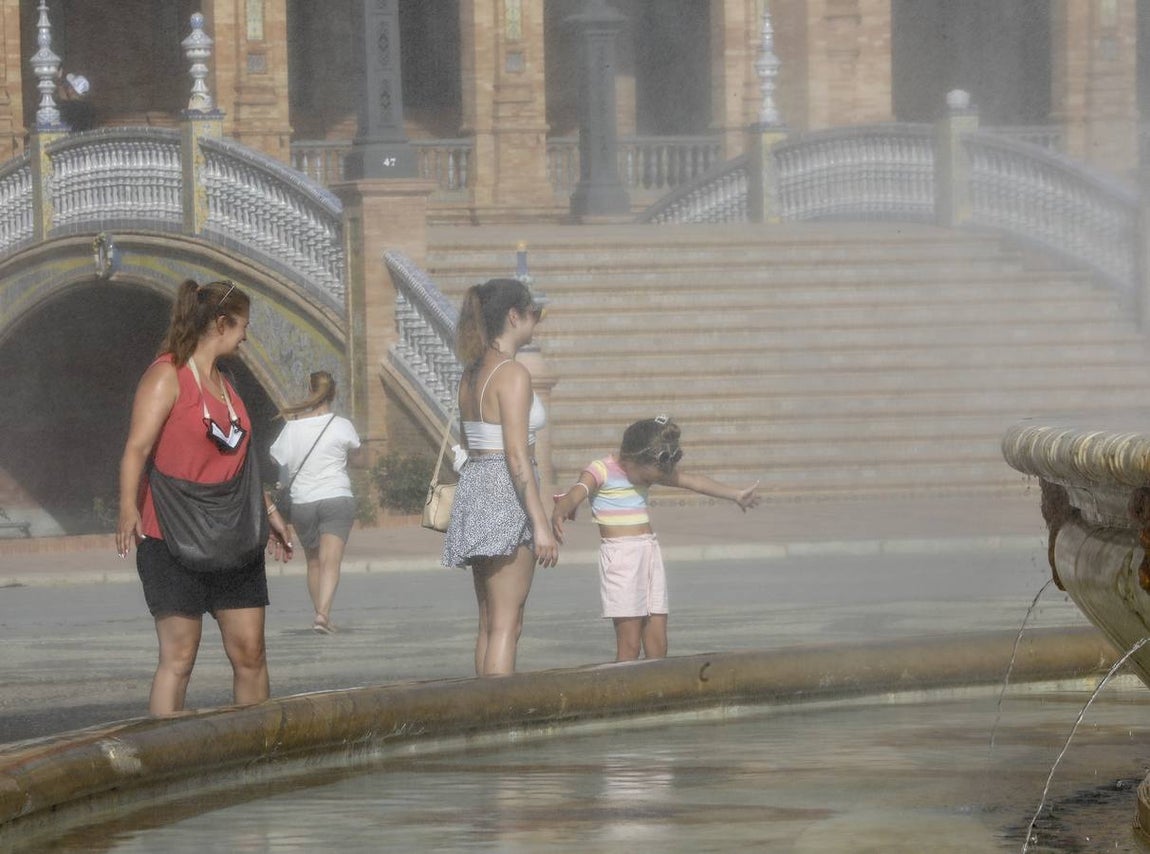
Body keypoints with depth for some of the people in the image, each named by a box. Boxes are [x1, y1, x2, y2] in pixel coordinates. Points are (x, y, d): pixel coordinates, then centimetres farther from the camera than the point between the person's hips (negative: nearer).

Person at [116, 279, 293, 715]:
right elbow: (137, 448, -17)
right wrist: (128, 509, -29)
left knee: (250, 652, 4)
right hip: (173, 539, -7)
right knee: (179, 656, -8)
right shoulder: (167, 375, -7)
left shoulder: (222, 383, 17)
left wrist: (268, 511, 32)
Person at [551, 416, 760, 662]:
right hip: (620, 555, -7)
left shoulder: (648, 470, 11)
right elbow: (576, 494, -28)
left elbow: (691, 480, 18)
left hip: (650, 552, 7)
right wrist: (559, 513, -51)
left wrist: (736, 494, 23)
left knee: (657, 644, 3)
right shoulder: (600, 472, -10)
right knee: (629, 644, -11)